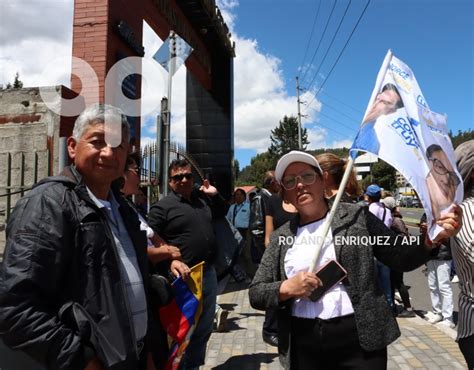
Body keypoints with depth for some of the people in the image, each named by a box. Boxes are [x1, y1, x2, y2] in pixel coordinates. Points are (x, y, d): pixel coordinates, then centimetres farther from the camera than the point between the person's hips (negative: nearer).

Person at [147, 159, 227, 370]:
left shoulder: (202, 199, 10)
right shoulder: (163, 207, -10)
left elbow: (223, 212, 27)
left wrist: (215, 195, 10)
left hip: (208, 274, 7)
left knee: (204, 329, 21)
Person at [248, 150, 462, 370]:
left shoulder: (356, 217, 0)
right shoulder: (280, 238, 5)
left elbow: (401, 258, 2)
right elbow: (255, 293, 5)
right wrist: (286, 288, -13)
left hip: (358, 339, -1)